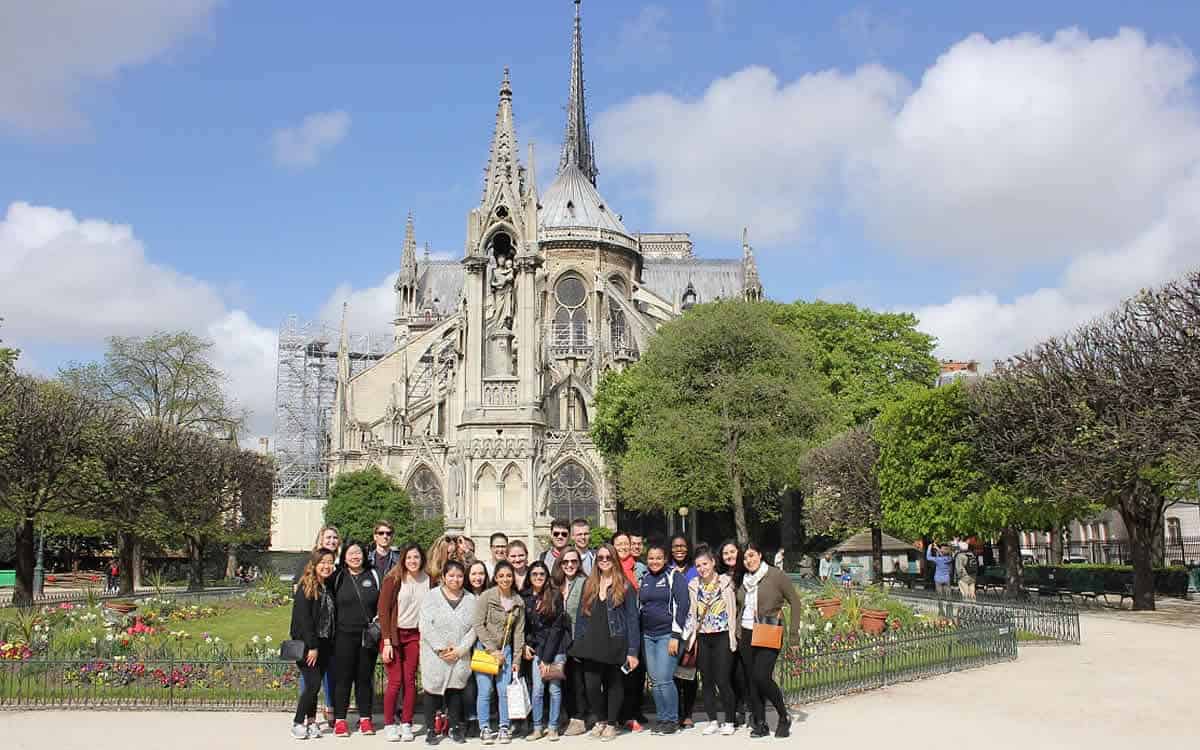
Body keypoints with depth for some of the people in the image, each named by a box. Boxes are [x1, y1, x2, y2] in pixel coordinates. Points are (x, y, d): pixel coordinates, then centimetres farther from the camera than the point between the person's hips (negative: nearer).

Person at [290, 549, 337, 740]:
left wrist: (330, 644, 5)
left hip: (323, 644, 6)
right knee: (313, 683, -9)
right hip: (307, 644, -6)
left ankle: (311, 721, 17)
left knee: (315, 684, 9)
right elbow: (303, 618, -15)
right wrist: (312, 646, -17)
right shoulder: (305, 587, -10)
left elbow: (331, 617, 11)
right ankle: (298, 723, 2)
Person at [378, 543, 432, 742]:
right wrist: (387, 642, -12)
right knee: (395, 681, -4)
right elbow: (383, 610, -8)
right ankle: (389, 725, 9)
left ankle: (406, 725, 11)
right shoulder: (393, 579, -7)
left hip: (414, 636, 3)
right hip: (393, 635, -3)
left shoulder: (427, 580, 3)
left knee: (410, 681, 2)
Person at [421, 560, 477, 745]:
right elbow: (425, 625, -8)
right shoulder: (432, 596, -1)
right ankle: (430, 729, 14)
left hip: (460, 656, 2)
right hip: (434, 654, -2)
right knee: (433, 689, 2)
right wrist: (440, 648, -13)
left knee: (455, 689, 5)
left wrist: (460, 650, -8)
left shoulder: (470, 599, 7)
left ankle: (455, 727, 19)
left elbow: (473, 628, 2)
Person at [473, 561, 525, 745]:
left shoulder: (518, 602, 3)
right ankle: (484, 728, 10)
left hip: (505, 649, 3)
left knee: (505, 691, 0)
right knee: (485, 691, -4)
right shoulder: (486, 597, -8)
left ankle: (504, 728, 14)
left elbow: (519, 632, 5)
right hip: (485, 649, -3)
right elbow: (479, 625, -10)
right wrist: (492, 650, -12)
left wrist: (516, 659, 2)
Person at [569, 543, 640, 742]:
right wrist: (577, 644, 7)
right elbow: (581, 615, 14)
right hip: (592, 644, 3)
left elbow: (632, 619, -4)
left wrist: (632, 651, -11)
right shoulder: (589, 585, 12)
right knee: (591, 686, -2)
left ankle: (611, 724, 24)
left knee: (614, 684, 7)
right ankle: (601, 719, 22)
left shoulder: (625, 586, 0)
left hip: (615, 644, -3)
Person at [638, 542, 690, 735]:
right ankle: (661, 718, 16)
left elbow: (682, 605, -9)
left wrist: (676, 636, -15)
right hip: (648, 635, 6)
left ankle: (672, 720, 3)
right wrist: (639, 635, 15)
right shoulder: (644, 579, 14)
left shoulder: (674, 577, -4)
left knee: (664, 679, -10)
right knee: (654, 681, 6)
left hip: (668, 635, -6)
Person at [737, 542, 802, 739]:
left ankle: (784, 717, 3)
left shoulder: (776, 575, -5)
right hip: (746, 635, 6)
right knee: (751, 680, 4)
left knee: (762, 677, -16)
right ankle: (760, 724, 13)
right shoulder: (743, 580, 11)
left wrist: (794, 633, -6)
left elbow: (795, 602, -3)